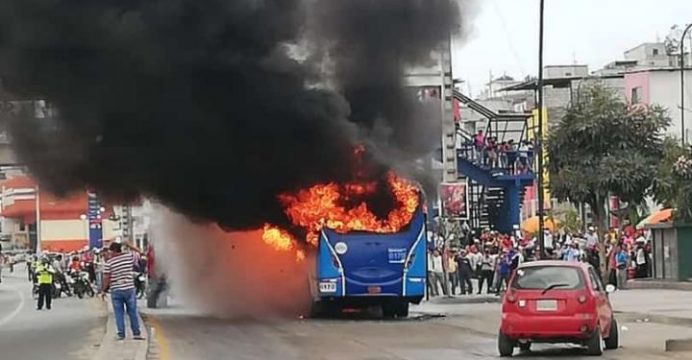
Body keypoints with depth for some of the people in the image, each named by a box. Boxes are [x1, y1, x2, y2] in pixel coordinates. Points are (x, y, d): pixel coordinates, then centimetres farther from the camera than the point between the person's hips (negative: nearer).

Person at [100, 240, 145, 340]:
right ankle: (136, 333, 12)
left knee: (119, 313, 6)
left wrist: (103, 290, 3)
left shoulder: (109, 262, -7)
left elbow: (106, 278, -7)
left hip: (116, 290, -1)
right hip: (129, 289, 1)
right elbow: (138, 252, 17)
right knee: (132, 312, 9)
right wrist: (129, 245, 20)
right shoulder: (129, 256, -3)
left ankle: (121, 334, 5)